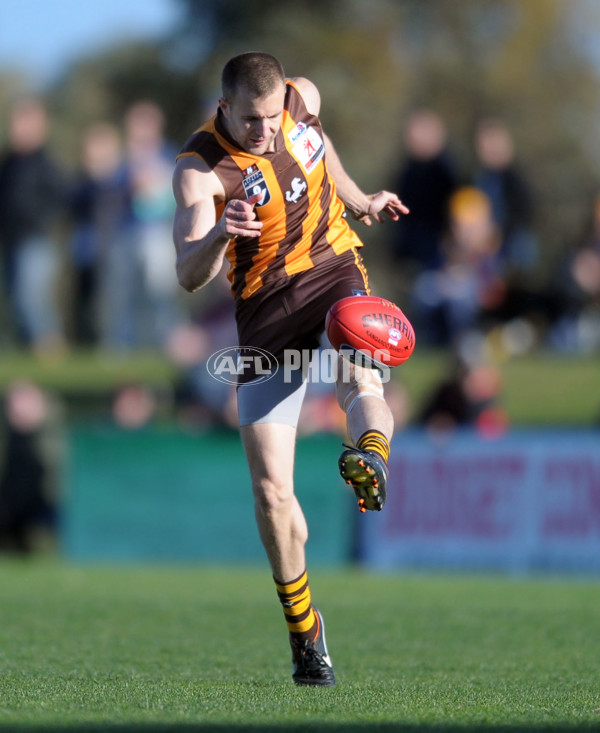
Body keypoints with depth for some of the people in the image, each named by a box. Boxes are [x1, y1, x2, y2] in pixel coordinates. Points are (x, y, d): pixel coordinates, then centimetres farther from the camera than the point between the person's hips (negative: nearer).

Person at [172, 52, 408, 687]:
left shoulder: (303, 98, -3)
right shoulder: (200, 169, -16)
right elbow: (189, 276, -27)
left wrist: (359, 200, 25)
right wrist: (219, 235, -46)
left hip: (335, 267, 2)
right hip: (266, 304, -2)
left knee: (359, 381, -35)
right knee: (270, 490, -4)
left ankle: (371, 456, -64)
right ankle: (303, 629, 12)